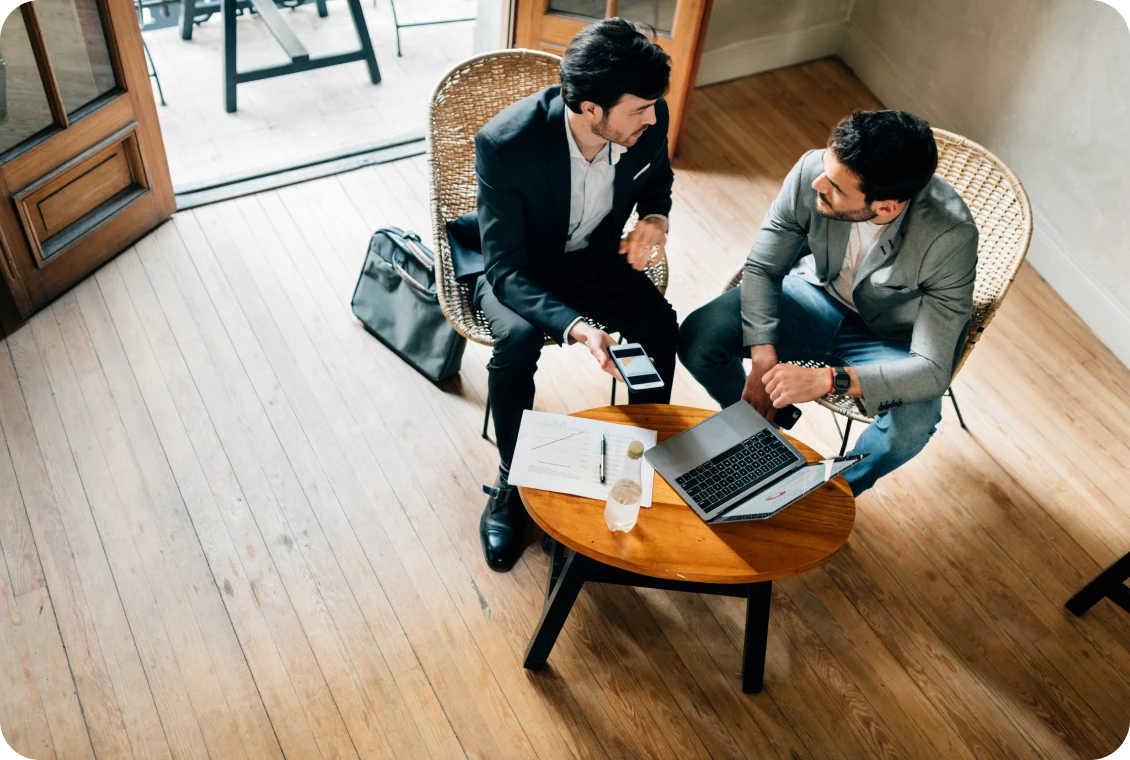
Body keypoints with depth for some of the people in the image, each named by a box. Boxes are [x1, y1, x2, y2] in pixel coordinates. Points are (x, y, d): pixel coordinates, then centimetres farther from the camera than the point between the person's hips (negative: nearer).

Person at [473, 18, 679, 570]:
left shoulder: (648, 120, -19)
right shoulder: (504, 143, -32)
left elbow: (658, 178, 7)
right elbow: (506, 270, -30)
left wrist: (655, 218, -17)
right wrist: (576, 328, -46)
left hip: (596, 256, 4)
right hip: (518, 269, -3)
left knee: (660, 327, -23)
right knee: (517, 341, -33)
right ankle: (511, 482, -9)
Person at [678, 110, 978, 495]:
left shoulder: (950, 236, -34)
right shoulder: (812, 171, -27)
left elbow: (932, 369, -33)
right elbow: (762, 268, -13)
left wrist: (826, 380, -44)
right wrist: (764, 361, -26)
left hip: (891, 340, -2)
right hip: (818, 294, 3)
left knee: (911, 424, -32)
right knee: (697, 337, -17)